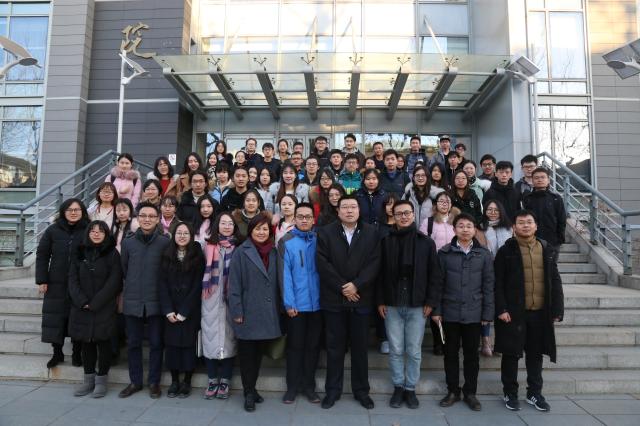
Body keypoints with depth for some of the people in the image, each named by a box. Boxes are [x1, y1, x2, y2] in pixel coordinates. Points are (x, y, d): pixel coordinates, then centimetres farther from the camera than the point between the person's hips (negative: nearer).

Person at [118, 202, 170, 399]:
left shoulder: (165, 242, -4)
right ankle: (135, 381, 26)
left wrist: (157, 288, 2)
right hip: (132, 301, 3)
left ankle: (154, 382, 20)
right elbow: (123, 270, 12)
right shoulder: (128, 242, 4)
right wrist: (133, 286, 12)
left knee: (156, 343, 6)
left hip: (156, 301, -2)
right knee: (133, 343, 11)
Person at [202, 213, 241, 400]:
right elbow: (204, 271, 8)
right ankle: (212, 380, 14)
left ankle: (225, 380, 13)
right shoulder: (209, 246, 6)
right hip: (212, 298, 1)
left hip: (231, 298, -1)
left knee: (228, 336, 1)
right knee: (211, 335, 2)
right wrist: (205, 290, 0)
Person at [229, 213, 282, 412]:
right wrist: (237, 312, -12)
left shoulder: (273, 253, 10)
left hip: (268, 314, 5)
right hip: (248, 313, -5)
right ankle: (249, 393, 18)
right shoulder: (241, 252, -5)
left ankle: (252, 388, 30)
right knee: (247, 354, 6)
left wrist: (278, 308, 7)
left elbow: (276, 283, 12)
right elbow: (234, 285, -8)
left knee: (259, 353, 15)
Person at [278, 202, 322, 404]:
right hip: (296, 304, -2)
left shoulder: (319, 241, 6)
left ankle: (309, 385, 25)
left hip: (317, 302, 3)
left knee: (313, 345, 12)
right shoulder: (286, 242, -3)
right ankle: (292, 386, 22)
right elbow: (285, 274, -8)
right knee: (295, 345, 9)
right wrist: (289, 303, -13)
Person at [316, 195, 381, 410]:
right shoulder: (325, 232, 1)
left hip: (361, 298, 1)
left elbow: (374, 263, -4)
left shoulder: (371, 233, 4)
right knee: (335, 347, 9)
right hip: (334, 299, -1)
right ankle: (333, 390, 22)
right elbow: (322, 263, -7)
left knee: (360, 347, 11)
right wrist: (342, 287, -12)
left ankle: (361, 390, 25)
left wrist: (356, 285, -14)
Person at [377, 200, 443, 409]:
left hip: (417, 305, 0)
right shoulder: (386, 241, 1)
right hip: (392, 305, 0)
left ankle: (410, 388, 23)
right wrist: (380, 301, -3)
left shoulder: (426, 242, 2)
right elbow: (380, 273, 1)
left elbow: (435, 275, 2)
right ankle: (398, 387, 23)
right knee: (395, 350, 8)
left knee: (414, 351, 8)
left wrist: (430, 301, -3)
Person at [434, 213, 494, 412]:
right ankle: (453, 391, 24)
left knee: (471, 354, 10)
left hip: (474, 313, 0)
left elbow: (488, 286, 3)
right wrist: (436, 309, -4)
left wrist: (487, 313, 0)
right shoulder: (444, 252, -1)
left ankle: (470, 392, 24)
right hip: (450, 312, 0)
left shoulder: (484, 254, 2)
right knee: (451, 352, 9)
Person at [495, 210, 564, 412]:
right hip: (513, 312, -3)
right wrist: (501, 309, -12)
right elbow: (497, 283, -6)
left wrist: (557, 310, 3)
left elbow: (555, 282, 9)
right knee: (511, 353, 6)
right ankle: (510, 393, 21)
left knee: (535, 353, 14)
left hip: (540, 312, 3)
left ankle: (534, 393, 28)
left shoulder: (547, 250, 8)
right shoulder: (506, 251, -3)